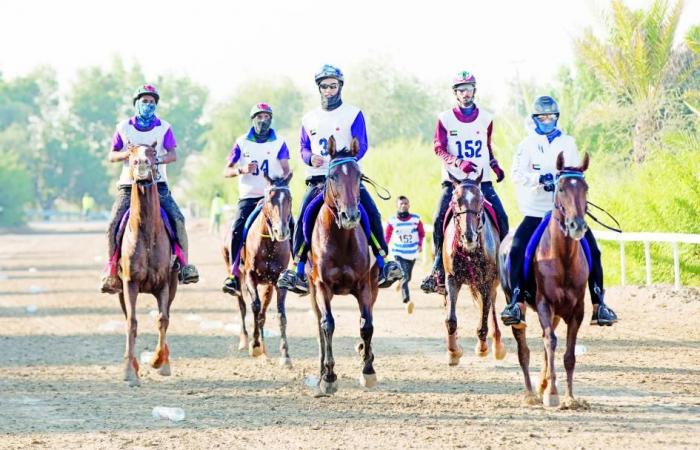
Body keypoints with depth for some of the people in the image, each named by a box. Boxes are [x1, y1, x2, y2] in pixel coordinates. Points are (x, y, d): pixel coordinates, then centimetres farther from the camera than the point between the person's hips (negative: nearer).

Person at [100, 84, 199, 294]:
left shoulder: (164, 128, 3)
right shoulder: (124, 127, 5)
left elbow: (173, 154, -6)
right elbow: (112, 156, 6)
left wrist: (157, 159, -26)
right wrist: (127, 154, -15)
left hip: (157, 184, 0)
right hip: (130, 184, 0)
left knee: (177, 220, -18)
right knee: (113, 226, -15)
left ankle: (183, 265, -8)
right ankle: (111, 271, -5)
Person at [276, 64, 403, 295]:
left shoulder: (353, 114, 5)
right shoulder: (309, 119, 15)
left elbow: (361, 146, -4)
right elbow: (304, 148, 19)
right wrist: (310, 158, -6)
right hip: (318, 178, 2)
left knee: (372, 213, -20)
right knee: (302, 218, -17)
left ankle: (382, 265, -13)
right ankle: (299, 271, -12)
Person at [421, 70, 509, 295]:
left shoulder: (485, 119, 9)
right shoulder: (445, 119, 1)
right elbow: (438, 148, -7)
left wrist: (496, 167, 8)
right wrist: (458, 163, -21)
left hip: (482, 179, 2)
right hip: (453, 180, -2)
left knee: (501, 218, -12)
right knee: (439, 219, -17)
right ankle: (438, 267, -6)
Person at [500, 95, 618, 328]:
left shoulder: (567, 142, 11)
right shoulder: (528, 144, 5)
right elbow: (517, 173, -7)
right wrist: (540, 178, -24)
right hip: (535, 212, -2)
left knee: (592, 251, -9)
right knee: (517, 250, -21)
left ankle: (599, 304, -2)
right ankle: (517, 303, -17)